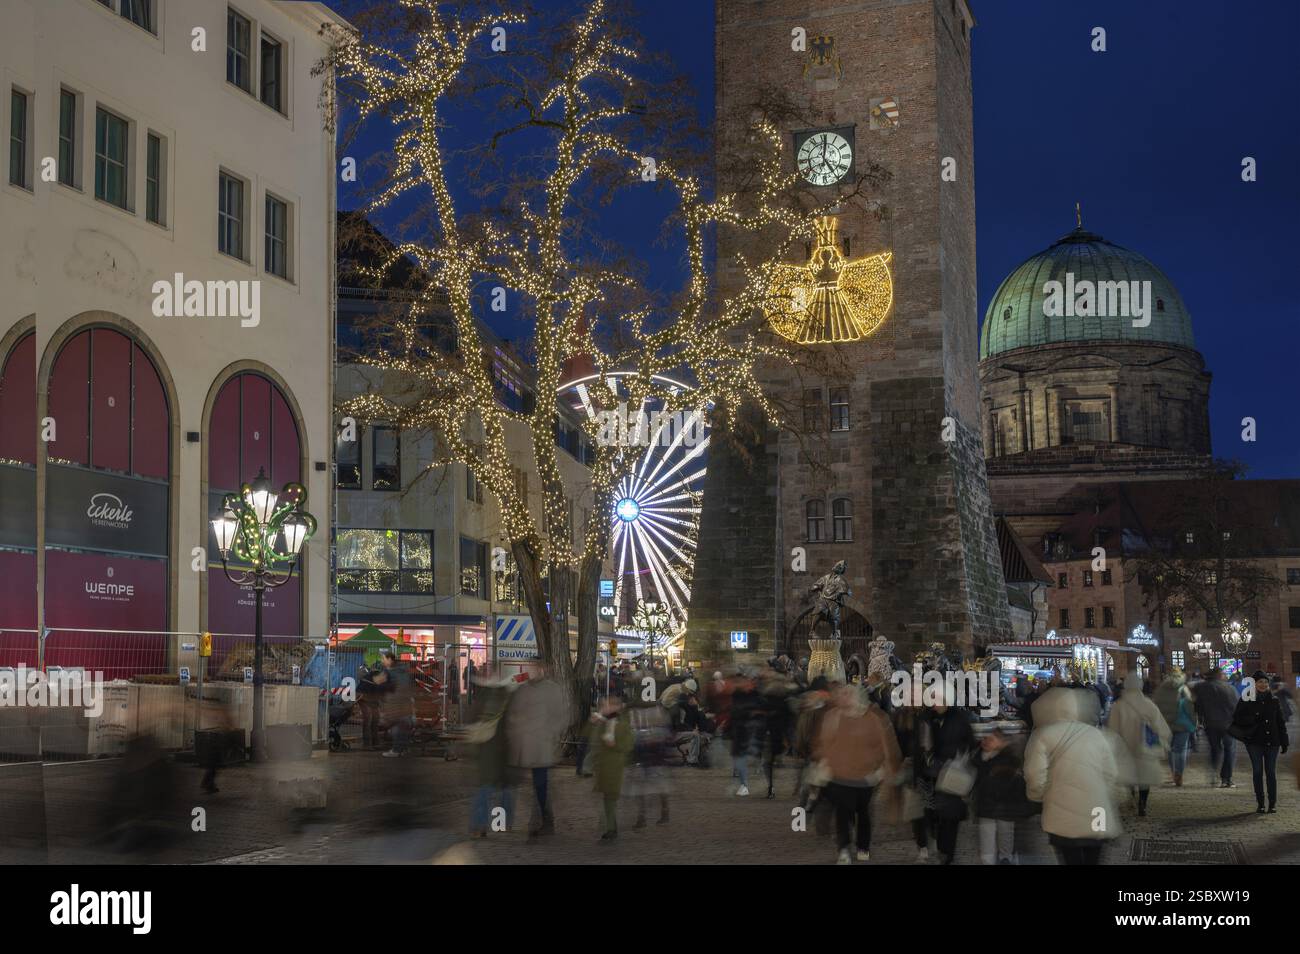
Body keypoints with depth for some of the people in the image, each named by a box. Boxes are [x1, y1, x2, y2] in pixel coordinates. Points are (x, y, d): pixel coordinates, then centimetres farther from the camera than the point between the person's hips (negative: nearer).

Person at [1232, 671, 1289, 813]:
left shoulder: (1274, 701, 8)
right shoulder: (1246, 701, 1)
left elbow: (1281, 722, 11)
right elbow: (1237, 719, 2)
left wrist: (1284, 743, 7)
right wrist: (1252, 719, -16)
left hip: (1272, 742, 1)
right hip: (1255, 742, -1)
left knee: (1271, 772, 1)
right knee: (1257, 772, 2)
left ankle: (1272, 804, 6)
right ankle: (1260, 804, 7)